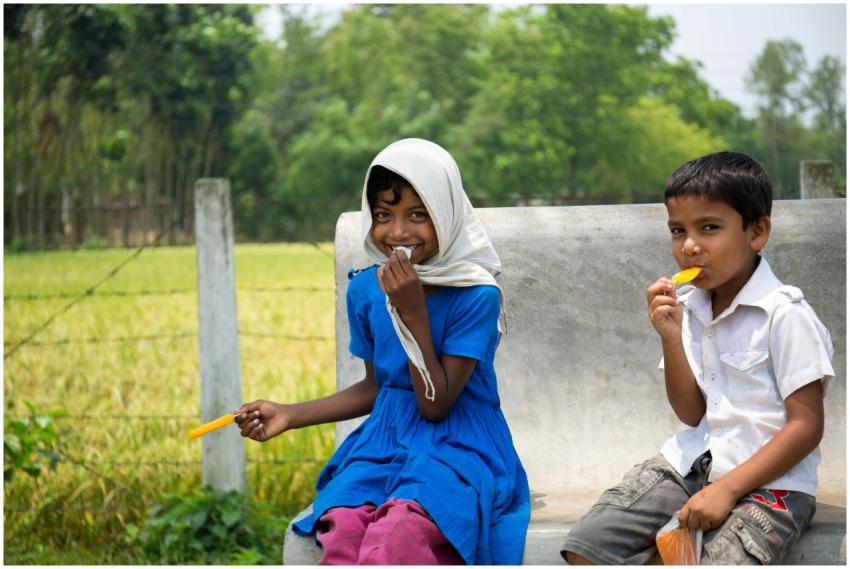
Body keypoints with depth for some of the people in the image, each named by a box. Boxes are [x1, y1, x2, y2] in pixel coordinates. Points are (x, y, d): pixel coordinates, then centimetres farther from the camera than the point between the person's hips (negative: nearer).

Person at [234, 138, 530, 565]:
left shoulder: (476, 295, -11)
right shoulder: (365, 290, 6)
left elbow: (435, 405, -11)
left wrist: (413, 311, -19)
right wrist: (291, 415, 10)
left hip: (457, 448, -4)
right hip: (384, 440, 4)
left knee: (397, 534, -36)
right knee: (343, 531, -30)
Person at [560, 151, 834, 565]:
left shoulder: (785, 314, -13)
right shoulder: (688, 309, 5)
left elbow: (807, 426, -14)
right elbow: (692, 414, 6)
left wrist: (727, 488, -19)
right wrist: (671, 339, -9)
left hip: (768, 480, -6)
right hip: (692, 463, 6)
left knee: (726, 559, -33)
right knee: (585, 547, -6)